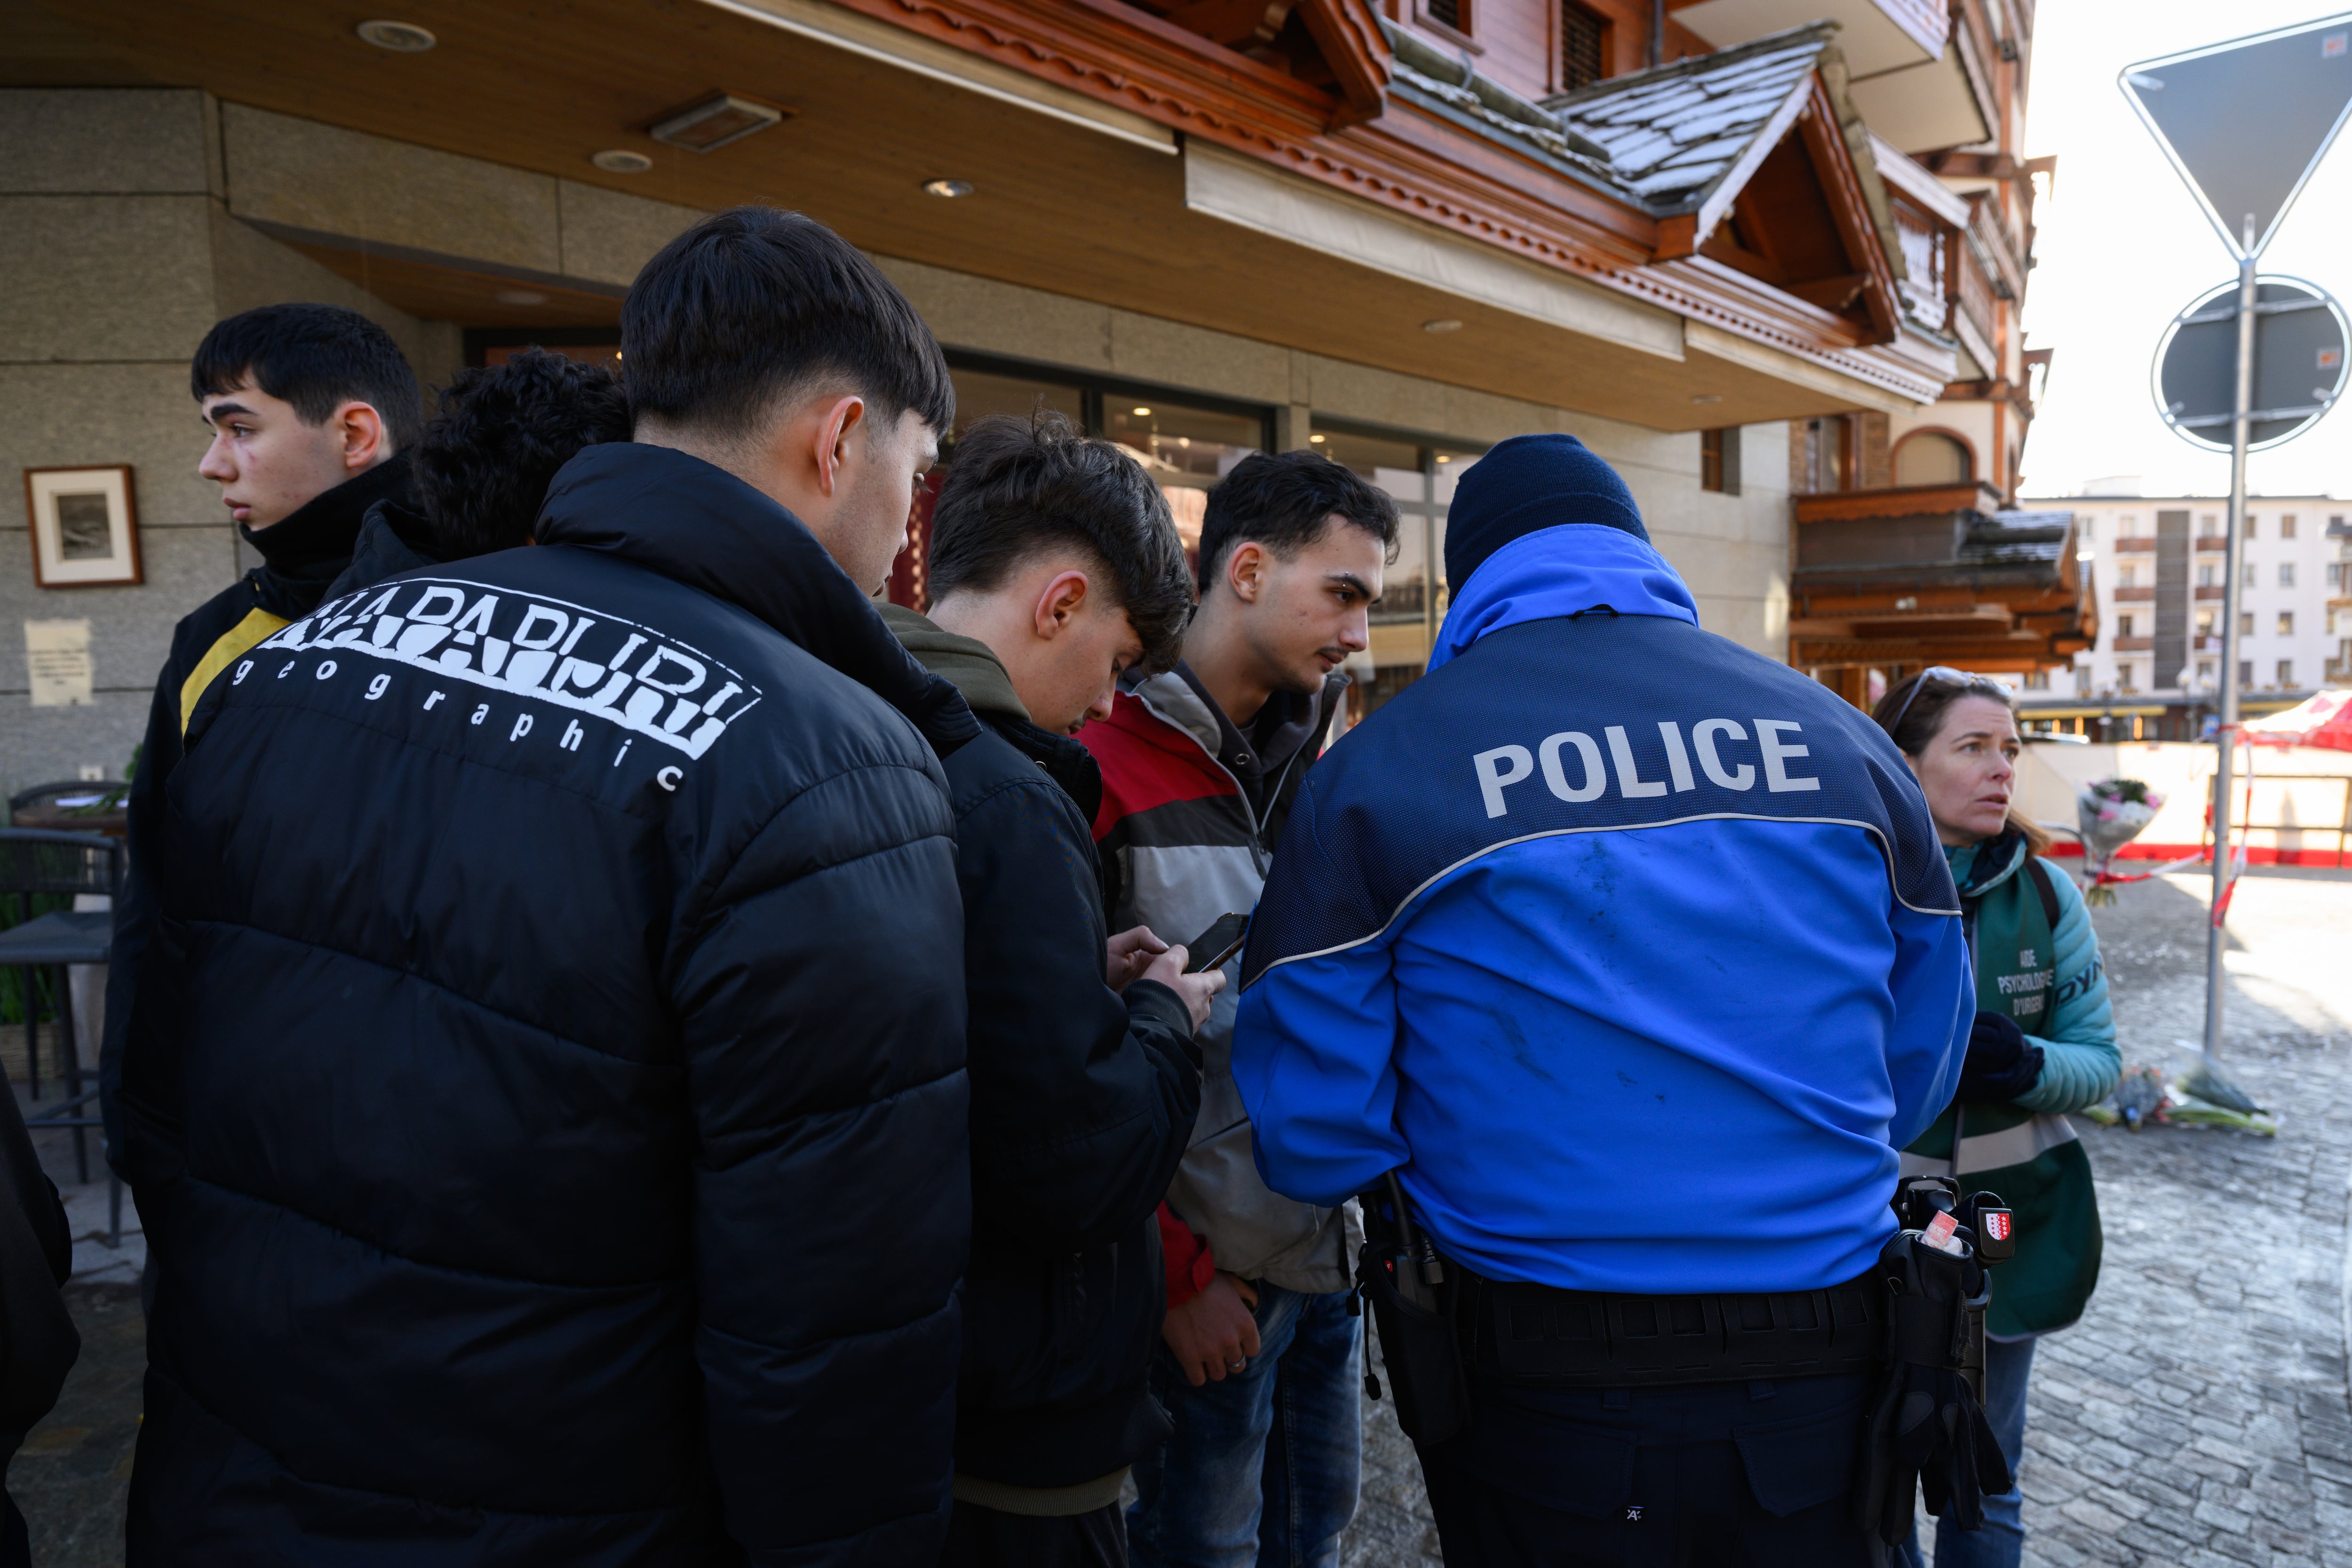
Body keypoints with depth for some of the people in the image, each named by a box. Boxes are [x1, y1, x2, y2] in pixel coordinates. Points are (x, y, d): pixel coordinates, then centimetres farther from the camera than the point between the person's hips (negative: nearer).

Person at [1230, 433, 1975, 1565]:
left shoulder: (1376, 770, -9)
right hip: (1821, 1376, 3)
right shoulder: (1839, 735, 1)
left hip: (1544, 1392, -2)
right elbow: (1921, 1069, 8)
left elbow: (1311, 1139, -9)